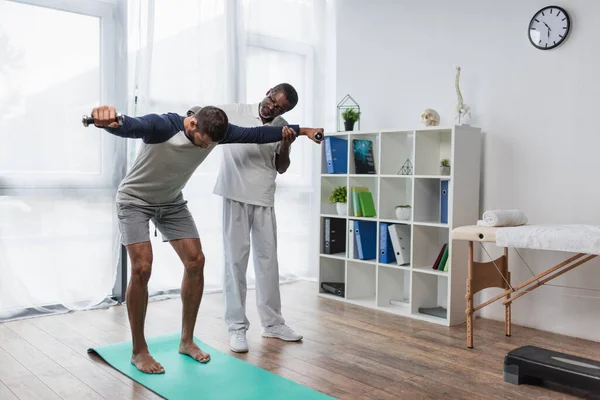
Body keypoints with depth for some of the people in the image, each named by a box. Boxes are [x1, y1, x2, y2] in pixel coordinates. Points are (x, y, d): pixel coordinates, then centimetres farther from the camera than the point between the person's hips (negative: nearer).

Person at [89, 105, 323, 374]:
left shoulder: (216, 131, -16)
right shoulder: (162, 126, -33)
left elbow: (257, 134, -5)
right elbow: (129, 126, -55)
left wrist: (301, 130, -1)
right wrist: (107, 121, -79)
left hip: (171, 202, 6)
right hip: (135, 200, -5)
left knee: (195, 261, -5)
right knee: (142, 267, -20)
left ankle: (187, 341, 10)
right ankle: (138, 351, -4)